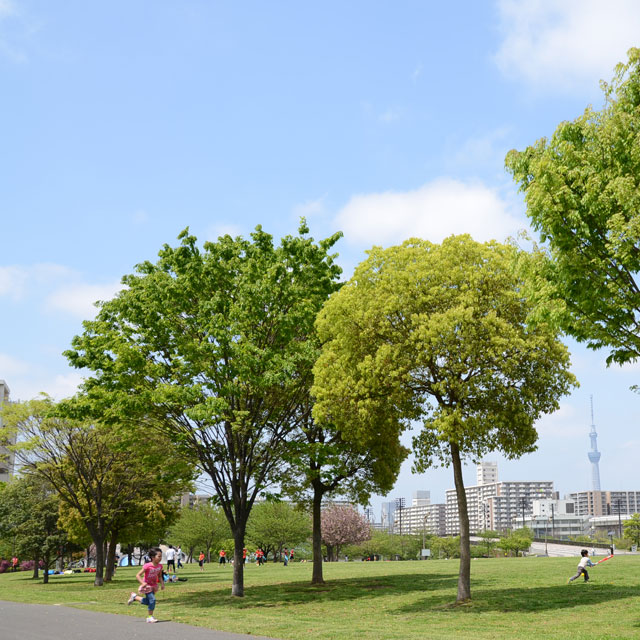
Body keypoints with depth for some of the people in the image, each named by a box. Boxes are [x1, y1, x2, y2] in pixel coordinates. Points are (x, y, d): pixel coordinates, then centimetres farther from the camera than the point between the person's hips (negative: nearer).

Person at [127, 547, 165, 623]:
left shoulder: (160, 566, -8)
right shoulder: (147, 566, -26)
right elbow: (138, 575, -21)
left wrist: (162, 583, -8)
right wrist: (142, 583, -34)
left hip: (154, 586, 7)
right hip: (147, 586, -7)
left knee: (148, 602, 12)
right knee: (152, 600, -18)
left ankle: (134, 596, 35)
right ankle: (150, 617, -1)